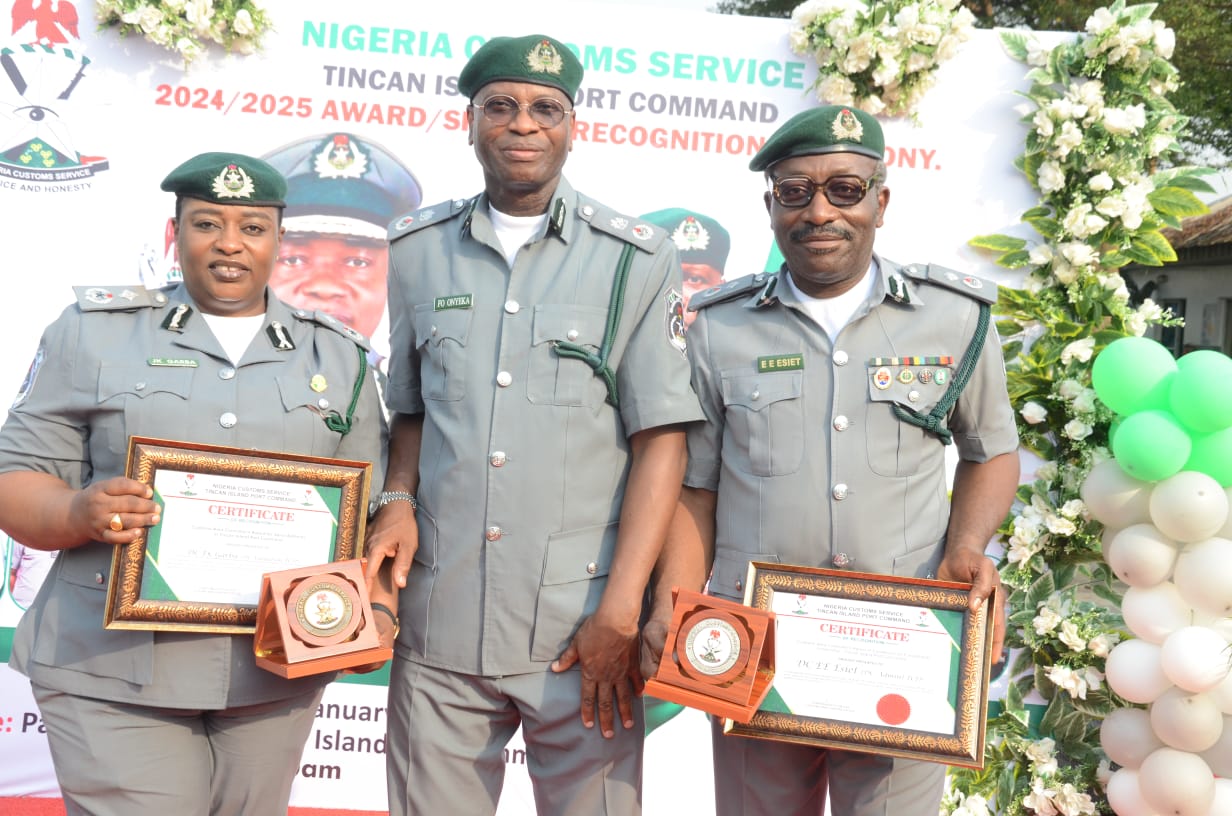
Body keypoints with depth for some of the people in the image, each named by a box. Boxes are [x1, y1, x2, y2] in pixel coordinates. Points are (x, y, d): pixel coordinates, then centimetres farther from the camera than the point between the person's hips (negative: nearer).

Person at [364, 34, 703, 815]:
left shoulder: (638, 259, 1)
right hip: (439, 625, 3)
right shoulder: (417, 250, 10)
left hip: (582, 631, -2)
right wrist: (397, 500, -1)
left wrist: (620, 611, -10)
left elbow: (661, 438, -3)